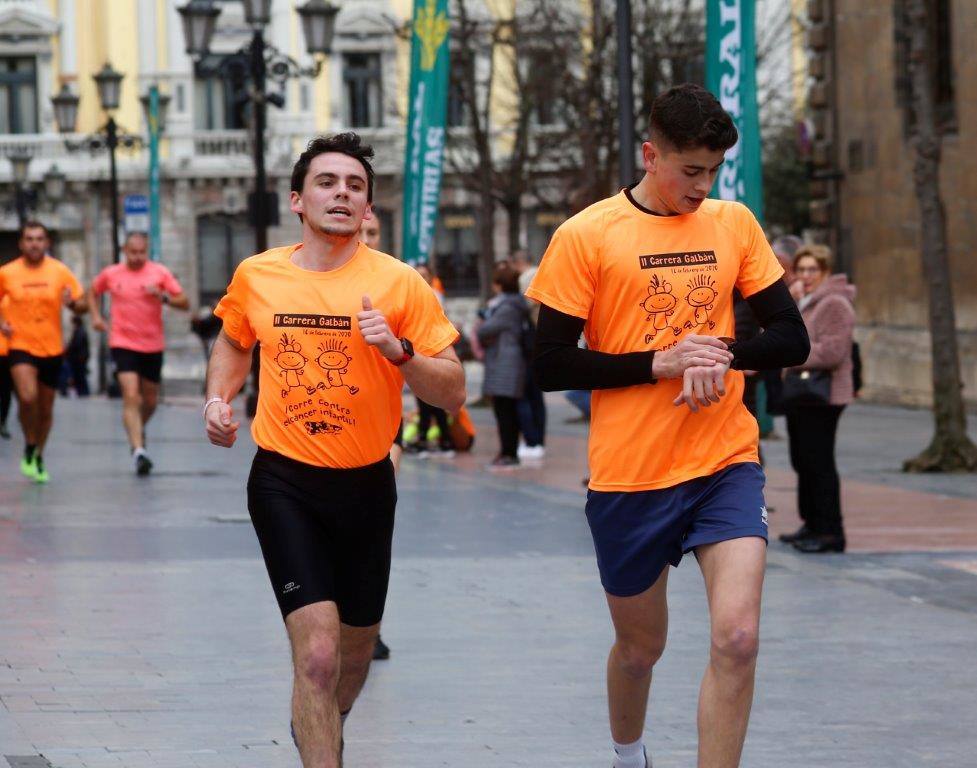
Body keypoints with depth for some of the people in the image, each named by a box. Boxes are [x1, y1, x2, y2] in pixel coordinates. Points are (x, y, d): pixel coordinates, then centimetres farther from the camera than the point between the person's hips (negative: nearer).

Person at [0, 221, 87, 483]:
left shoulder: (60, 271, -2)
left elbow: (82, 306, 2)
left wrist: (72, 303, -22)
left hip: (52, 348, 2)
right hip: (21, 346, -2)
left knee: (46, 407, 11)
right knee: (27, 397, -23)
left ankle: (39, 458, 33)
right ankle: (30, 448, 2)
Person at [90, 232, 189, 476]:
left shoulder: (160, 273, -2)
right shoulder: (111, 274, 1)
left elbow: (185, 303, -3)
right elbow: (93, 292, 22)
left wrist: (164, 297, -21)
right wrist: (96, 316, 7)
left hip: (153, 345, 2)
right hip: (123, 344, -2)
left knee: (150, 400, 14)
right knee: (131, 396, -18)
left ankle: (138, 430, 45)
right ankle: (138, 450, -24)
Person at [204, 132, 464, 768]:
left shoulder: (399, 283, -7)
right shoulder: (256, 276, -1)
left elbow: (454, 394, -7)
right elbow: (234, 342, 22)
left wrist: (398, 350, -23)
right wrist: (219, 398, 3)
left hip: (366, 483, 1)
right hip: (284, 482, -1)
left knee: (357, 646, 19)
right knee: (318, 652, -17)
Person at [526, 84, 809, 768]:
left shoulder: (734, 224, 5)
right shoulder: (587, 236, -5)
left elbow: (792, 339, 7)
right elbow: (550, 364, -7)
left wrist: (721, 355, -13)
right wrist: (661, 362, -16)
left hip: (726, 462, 2)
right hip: (629, 475, -1)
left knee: (737, 638, -17)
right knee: (640, 647, 15)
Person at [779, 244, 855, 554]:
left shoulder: (834, 304, -12)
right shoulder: (804, 304, 22)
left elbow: (832, 352, -21)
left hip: (822, 397, -10)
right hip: (800, 395, 10)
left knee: (819, 463, -11)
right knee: (803, 462, 15)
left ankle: (830, 532, -10)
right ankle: (812, 525, 24)